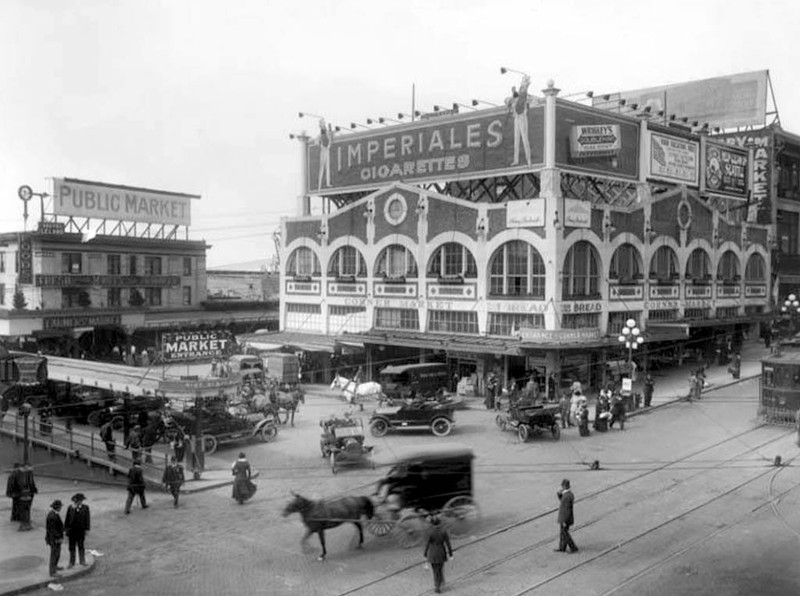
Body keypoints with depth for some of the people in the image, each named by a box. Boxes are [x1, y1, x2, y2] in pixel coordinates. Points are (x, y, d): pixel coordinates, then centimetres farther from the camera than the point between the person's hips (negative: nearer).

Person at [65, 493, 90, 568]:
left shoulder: (85, 507, -7)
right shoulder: (70, 507, -7)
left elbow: (87, 518, -4)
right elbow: (67, 519, -3)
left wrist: (87, 529, -5)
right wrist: (65, 529, -3)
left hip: (81, 530, 0)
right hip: (71, 530, 1)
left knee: (81, 546, 12)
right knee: (71, 547, 9)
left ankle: (82, 561, 27)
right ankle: (72, 563, 20)